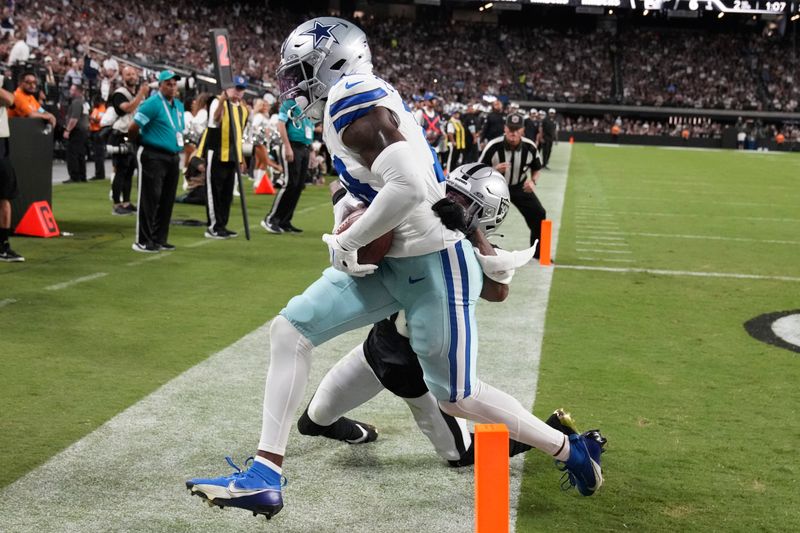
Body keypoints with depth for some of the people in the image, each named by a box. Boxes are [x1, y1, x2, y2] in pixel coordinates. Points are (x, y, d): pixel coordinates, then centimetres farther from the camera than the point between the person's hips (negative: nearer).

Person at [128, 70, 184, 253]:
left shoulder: (179, 105, 14)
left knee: (167, 200, 10)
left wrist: (179, 146, 14)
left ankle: (159, 239, 19)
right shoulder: (152, 103, -12)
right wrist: (144, 140, 2)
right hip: (154, 157, -8)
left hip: (173, 157, 8)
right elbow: (133, 129, -14)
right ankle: (143, 241, -2)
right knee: (150, 199, -7)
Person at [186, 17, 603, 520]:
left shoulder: (351, 97, -19)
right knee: (290, 329, 1)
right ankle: (265, 476, 3)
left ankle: (570, 449, 27)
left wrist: (346, 241, -19)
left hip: (434, 265, -10)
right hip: (391, 262, 10)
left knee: (456, 397, 4)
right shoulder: (370, 101, 10)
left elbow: (411, 185, -31)